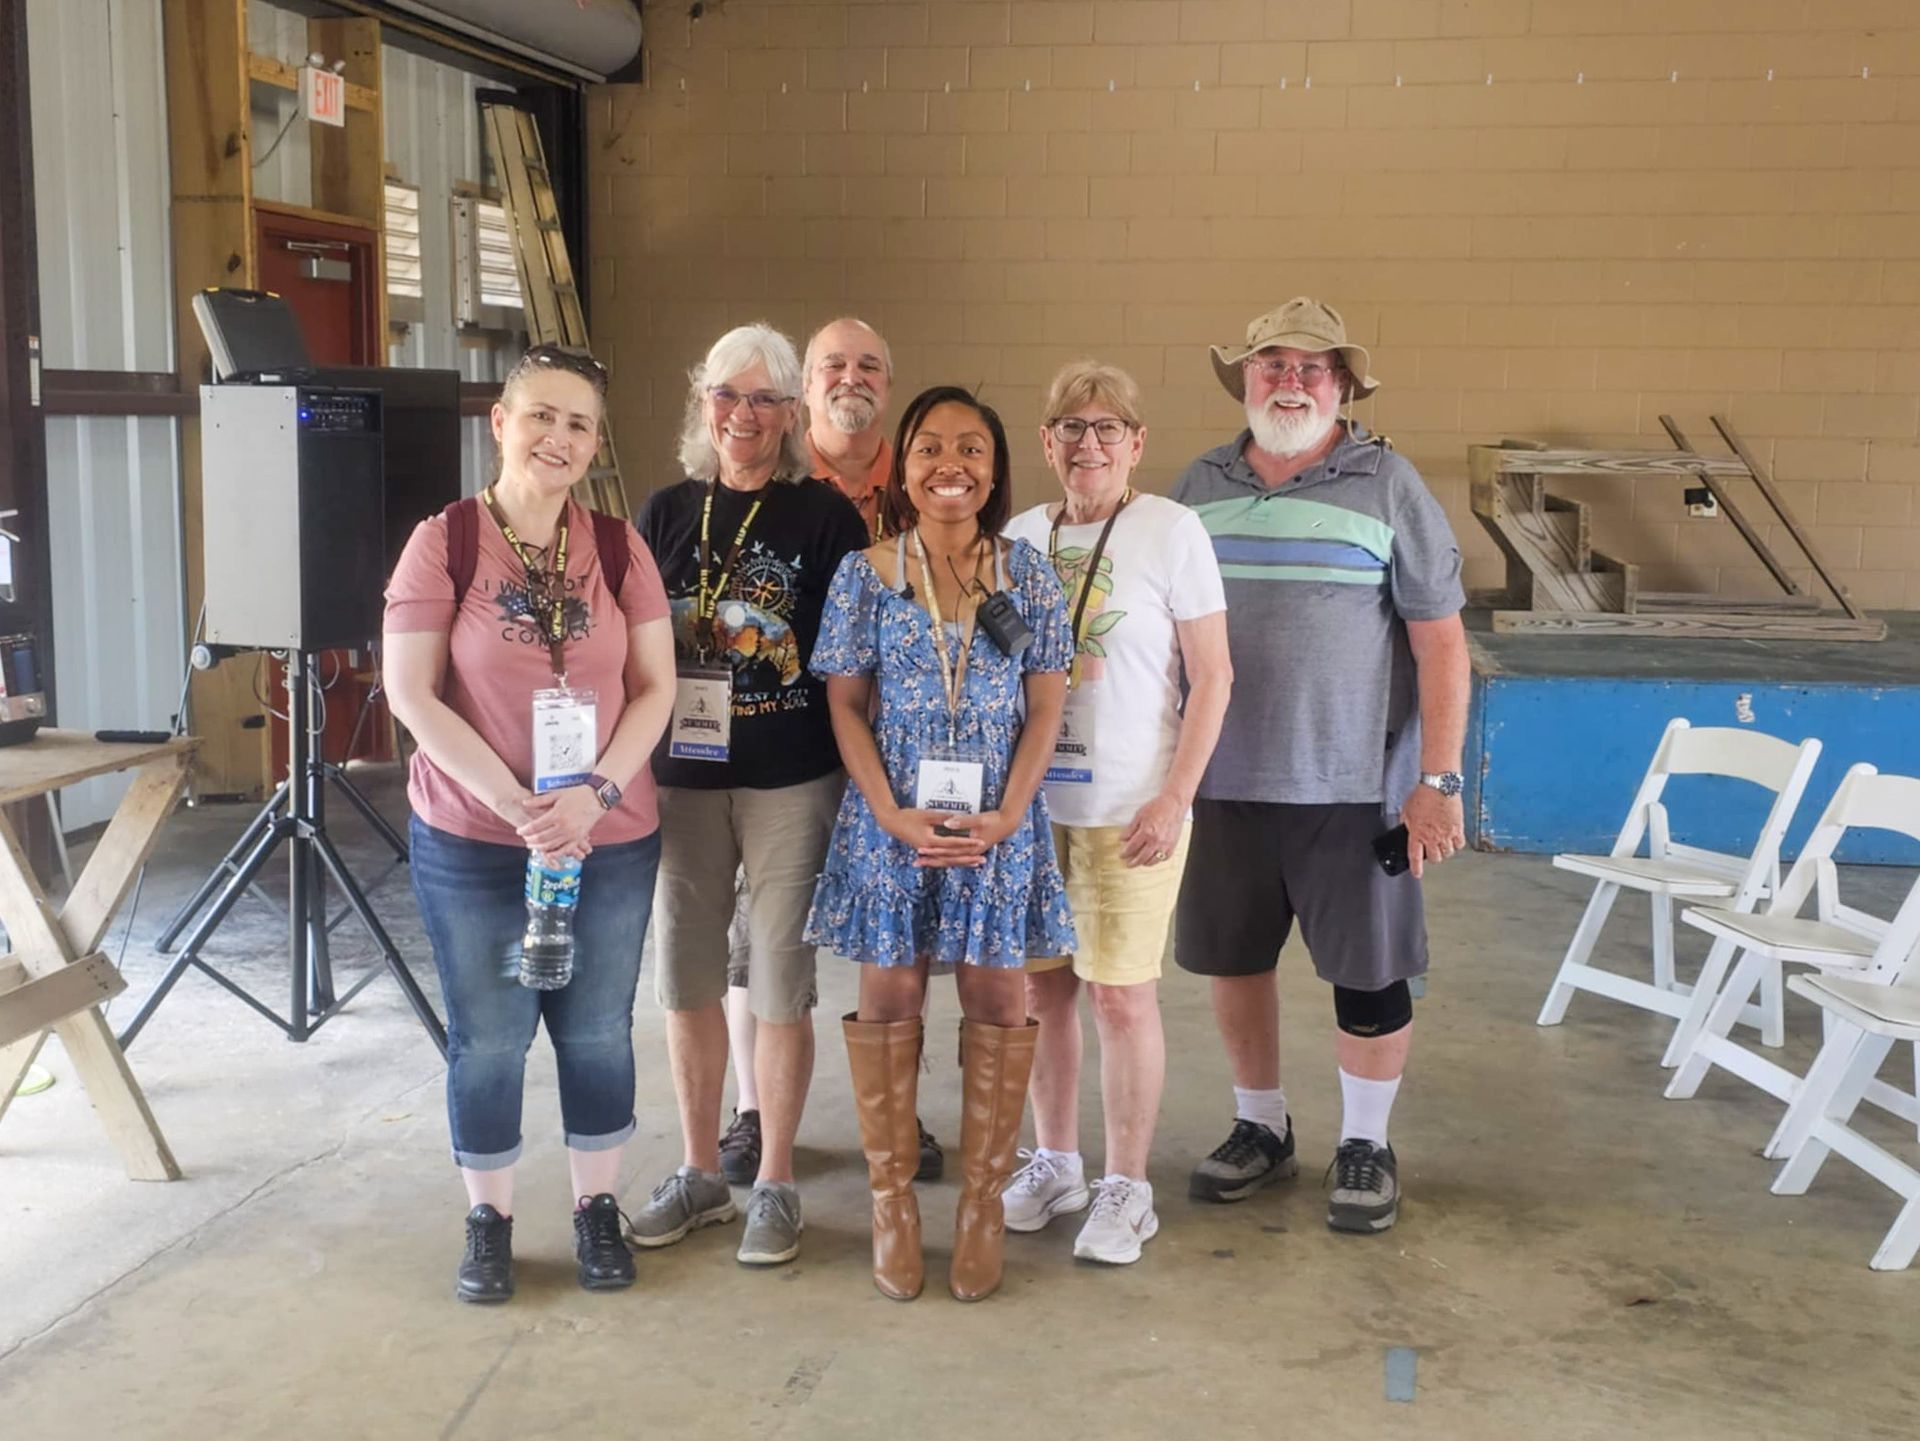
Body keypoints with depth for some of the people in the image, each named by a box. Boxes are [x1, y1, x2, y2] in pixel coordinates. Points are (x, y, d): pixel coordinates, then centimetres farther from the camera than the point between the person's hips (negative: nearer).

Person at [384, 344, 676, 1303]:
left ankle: (598, 1207, 30)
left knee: (597, 1033, 12)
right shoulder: (443, 542, -6)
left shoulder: (619, 547, 1)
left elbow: (654, 687, 1)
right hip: (471, 840, -2)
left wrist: (595, 792, -15)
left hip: (612, 838, 2)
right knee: (487, 1037, 8)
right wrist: (515, 802, -17)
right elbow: (411, 695, -10)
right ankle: (488, 1219, 27)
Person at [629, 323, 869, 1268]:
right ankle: (700, 1174, 27)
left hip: (791, 782, -3)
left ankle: (775, 1184, 19)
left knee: (779, 983, 4)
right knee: (686, 976, 11)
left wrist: (859, 778, -8)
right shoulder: (665, 514, 7)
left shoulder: (825, 516, -2)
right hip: (681, 777, 4)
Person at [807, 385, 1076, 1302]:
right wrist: (893, 814, -11)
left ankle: (982, 1203, 20)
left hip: (999, 826, 1)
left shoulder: (1027, 574, 2)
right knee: (889, 1001, 6)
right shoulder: (866, 573, 0)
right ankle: (892, 1202, 20)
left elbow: (1047, 707, 1)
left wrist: (1006, 816, -11)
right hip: (890, 822, 0)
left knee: (998, 1002, 5)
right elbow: (846, 706, 0)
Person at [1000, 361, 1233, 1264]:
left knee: (1121, 994, 0)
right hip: (1030, 802, 4)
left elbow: (1212, 678, -5)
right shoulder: (1020, 536, 9)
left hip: (1129, 810, -4)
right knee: (1042, 986, 11)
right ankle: (1053, 1162, 29)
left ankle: (1125, 1187, 16)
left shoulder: (1172, 531, -5)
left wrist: (1174, 798, -12)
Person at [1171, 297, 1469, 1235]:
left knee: (1367, 970, 5)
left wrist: (1438, 781, -11)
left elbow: (1440, 641, -6)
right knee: (1231, 958, 12)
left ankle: (1364, 1147, 25)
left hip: (1351, 783, -3)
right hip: (1221, 781, 3)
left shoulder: (1388, 489, -4)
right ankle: (1260, 1129, 32)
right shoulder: (1200, 488, 6)